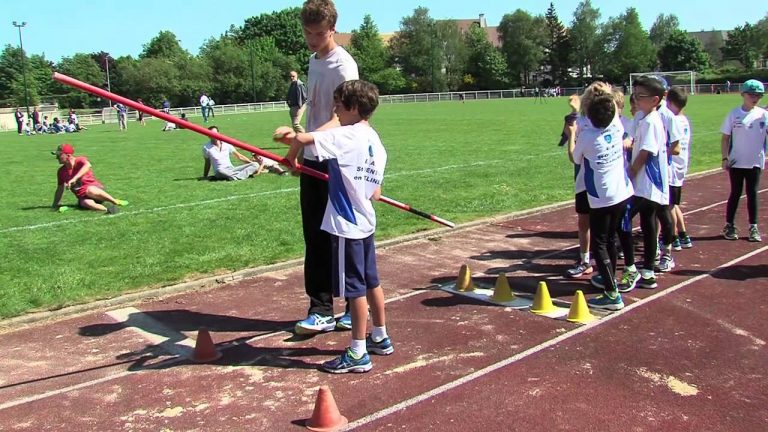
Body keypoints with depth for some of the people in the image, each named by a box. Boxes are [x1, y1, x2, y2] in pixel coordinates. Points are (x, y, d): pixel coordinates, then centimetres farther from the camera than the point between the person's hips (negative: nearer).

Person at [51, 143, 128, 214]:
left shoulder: (80, 160, -8)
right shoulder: (61, 171, 8)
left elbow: (87, 165, -33)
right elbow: (60, 188, 17)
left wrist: (74, 179, -44)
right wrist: (55, 206, 10)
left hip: (95, 190, -3)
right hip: (82, 197, 3)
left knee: (89, 190, -40)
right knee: (87, 203, -35)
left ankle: (116, 202, -30)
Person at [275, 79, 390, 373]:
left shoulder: (345, 136, -17)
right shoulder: (375, 142, 9)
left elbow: (301, 139, -29)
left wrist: (290, 158, -8)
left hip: (346, 226, -9)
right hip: (365, 222, 9)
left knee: (355, 288, -1)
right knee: (371, 282, 19)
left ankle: (358, 354, 9)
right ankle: (380, 338, 33)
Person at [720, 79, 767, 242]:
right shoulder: (734, 114, -2)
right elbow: (725, 138, -1)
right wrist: (725, 158, -8)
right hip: (736, 162, -1)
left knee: (752, 193, 5)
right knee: (736, 193, 5)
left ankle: (753, 227, 13)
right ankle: (729, 226, 15)